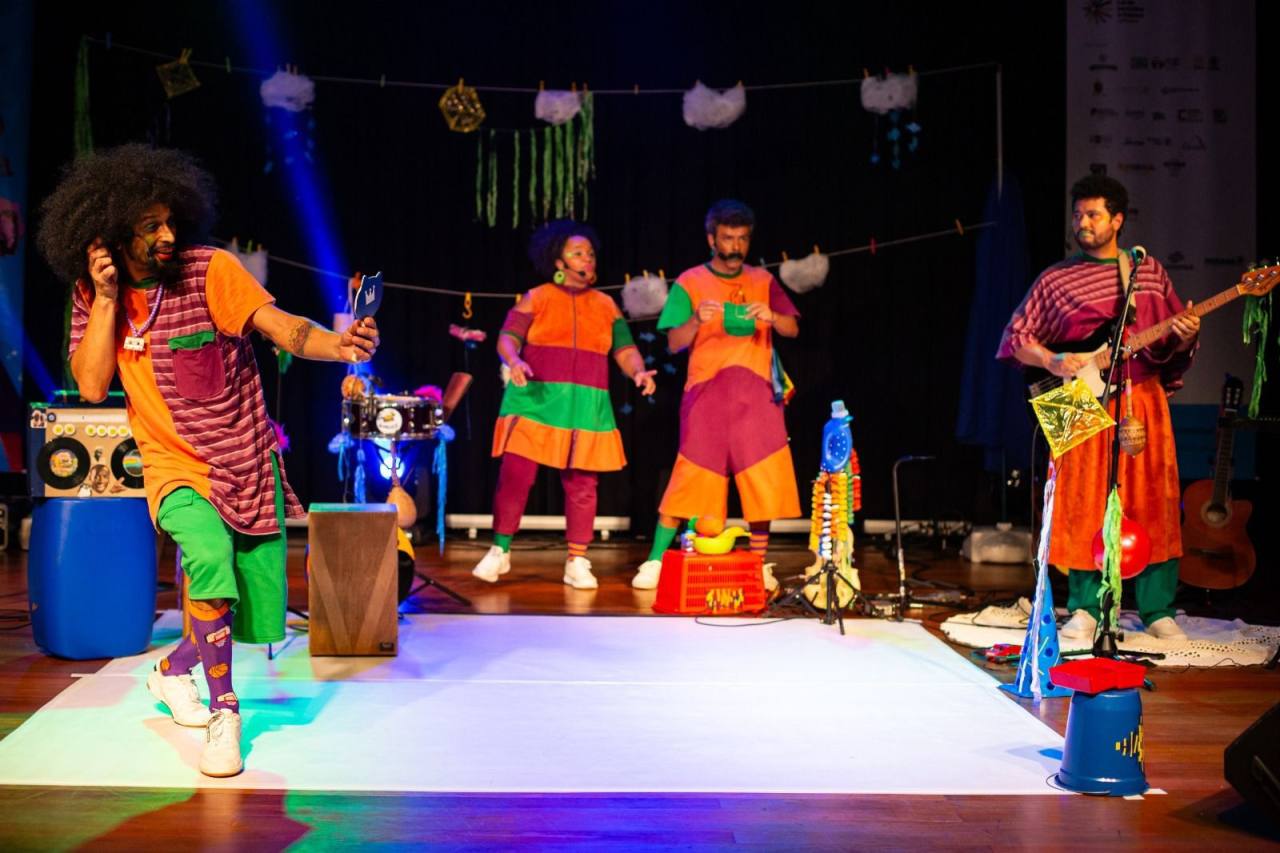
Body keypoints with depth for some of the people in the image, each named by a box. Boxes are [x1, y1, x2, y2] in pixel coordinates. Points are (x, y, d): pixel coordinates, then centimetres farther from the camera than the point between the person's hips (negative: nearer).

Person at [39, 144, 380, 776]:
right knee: (210, 555, -32)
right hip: (176, 466, 0)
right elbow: (91, 386, -12)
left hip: (248, 464, 1)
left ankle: (174, 667, 37)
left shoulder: (209, 269, -11)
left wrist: (339, 346, -43)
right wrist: (106, 297, -17)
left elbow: (279, 325, -23)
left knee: (258, 620, 3)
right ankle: (223, 712, -15)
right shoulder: (92, 297, -2)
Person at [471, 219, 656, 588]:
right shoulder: (536, 298, 7)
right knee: (515, 475, -7)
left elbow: (625, 349, 10)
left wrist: (638, 371, -11)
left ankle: (577, 563, 10)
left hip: (586, 408, 2)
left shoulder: (606, 305, 14)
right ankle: (499, 551, 8)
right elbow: (507, 337, -1)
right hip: (535, 402, -2)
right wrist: (514, 361, -23)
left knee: (582, 485, 1)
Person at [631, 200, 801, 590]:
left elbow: (793, 328, 5)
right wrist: (697, 319, -21)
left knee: (764, 482, -3)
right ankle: (655, 561, 2)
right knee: (690, 477, -5)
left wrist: (772, 316, -17)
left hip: (755, 395, 3)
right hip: (707, 394, -2)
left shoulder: (763, 281, 14)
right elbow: (674, 343, 0)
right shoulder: (689, 283, 6)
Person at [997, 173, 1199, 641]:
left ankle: (1157, 610, 12)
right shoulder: (1055, 279, 3)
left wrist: (1184, 336, -8)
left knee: (1152, 505, 2)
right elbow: (1016, 336, 4)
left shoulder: (1150, 270, 11)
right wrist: (1053, 362, -12)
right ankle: (1084, 609, 9)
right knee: (1083, 506, -2)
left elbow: (1173, 344, 14)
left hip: (1144, 400, 2)